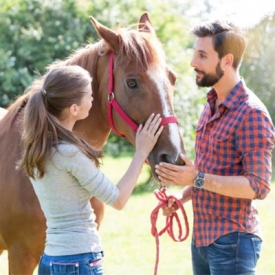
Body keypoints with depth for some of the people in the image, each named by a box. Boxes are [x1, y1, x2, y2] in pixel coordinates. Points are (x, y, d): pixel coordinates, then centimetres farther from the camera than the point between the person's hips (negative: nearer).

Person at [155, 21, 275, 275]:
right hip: (203, 237, 8)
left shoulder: (251, 114, -17)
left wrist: (197, 179, -28)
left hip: (232, 242, -8)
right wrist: (182, 197, 4)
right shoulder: (211, 106, 11)